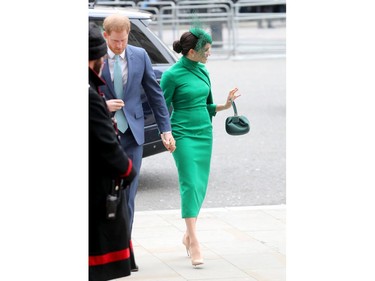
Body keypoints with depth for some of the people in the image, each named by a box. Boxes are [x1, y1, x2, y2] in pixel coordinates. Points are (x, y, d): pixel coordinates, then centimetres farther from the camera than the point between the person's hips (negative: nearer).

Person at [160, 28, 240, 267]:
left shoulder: (203, 71, 9)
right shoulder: (172, 75, -11)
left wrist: (225, 105, 3)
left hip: (204, 133, 7)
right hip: (183, 134, -7)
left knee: (201, 185, 8)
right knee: (190, 184, -12)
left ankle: (188, 235, 22)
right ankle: (194, 243, -14)